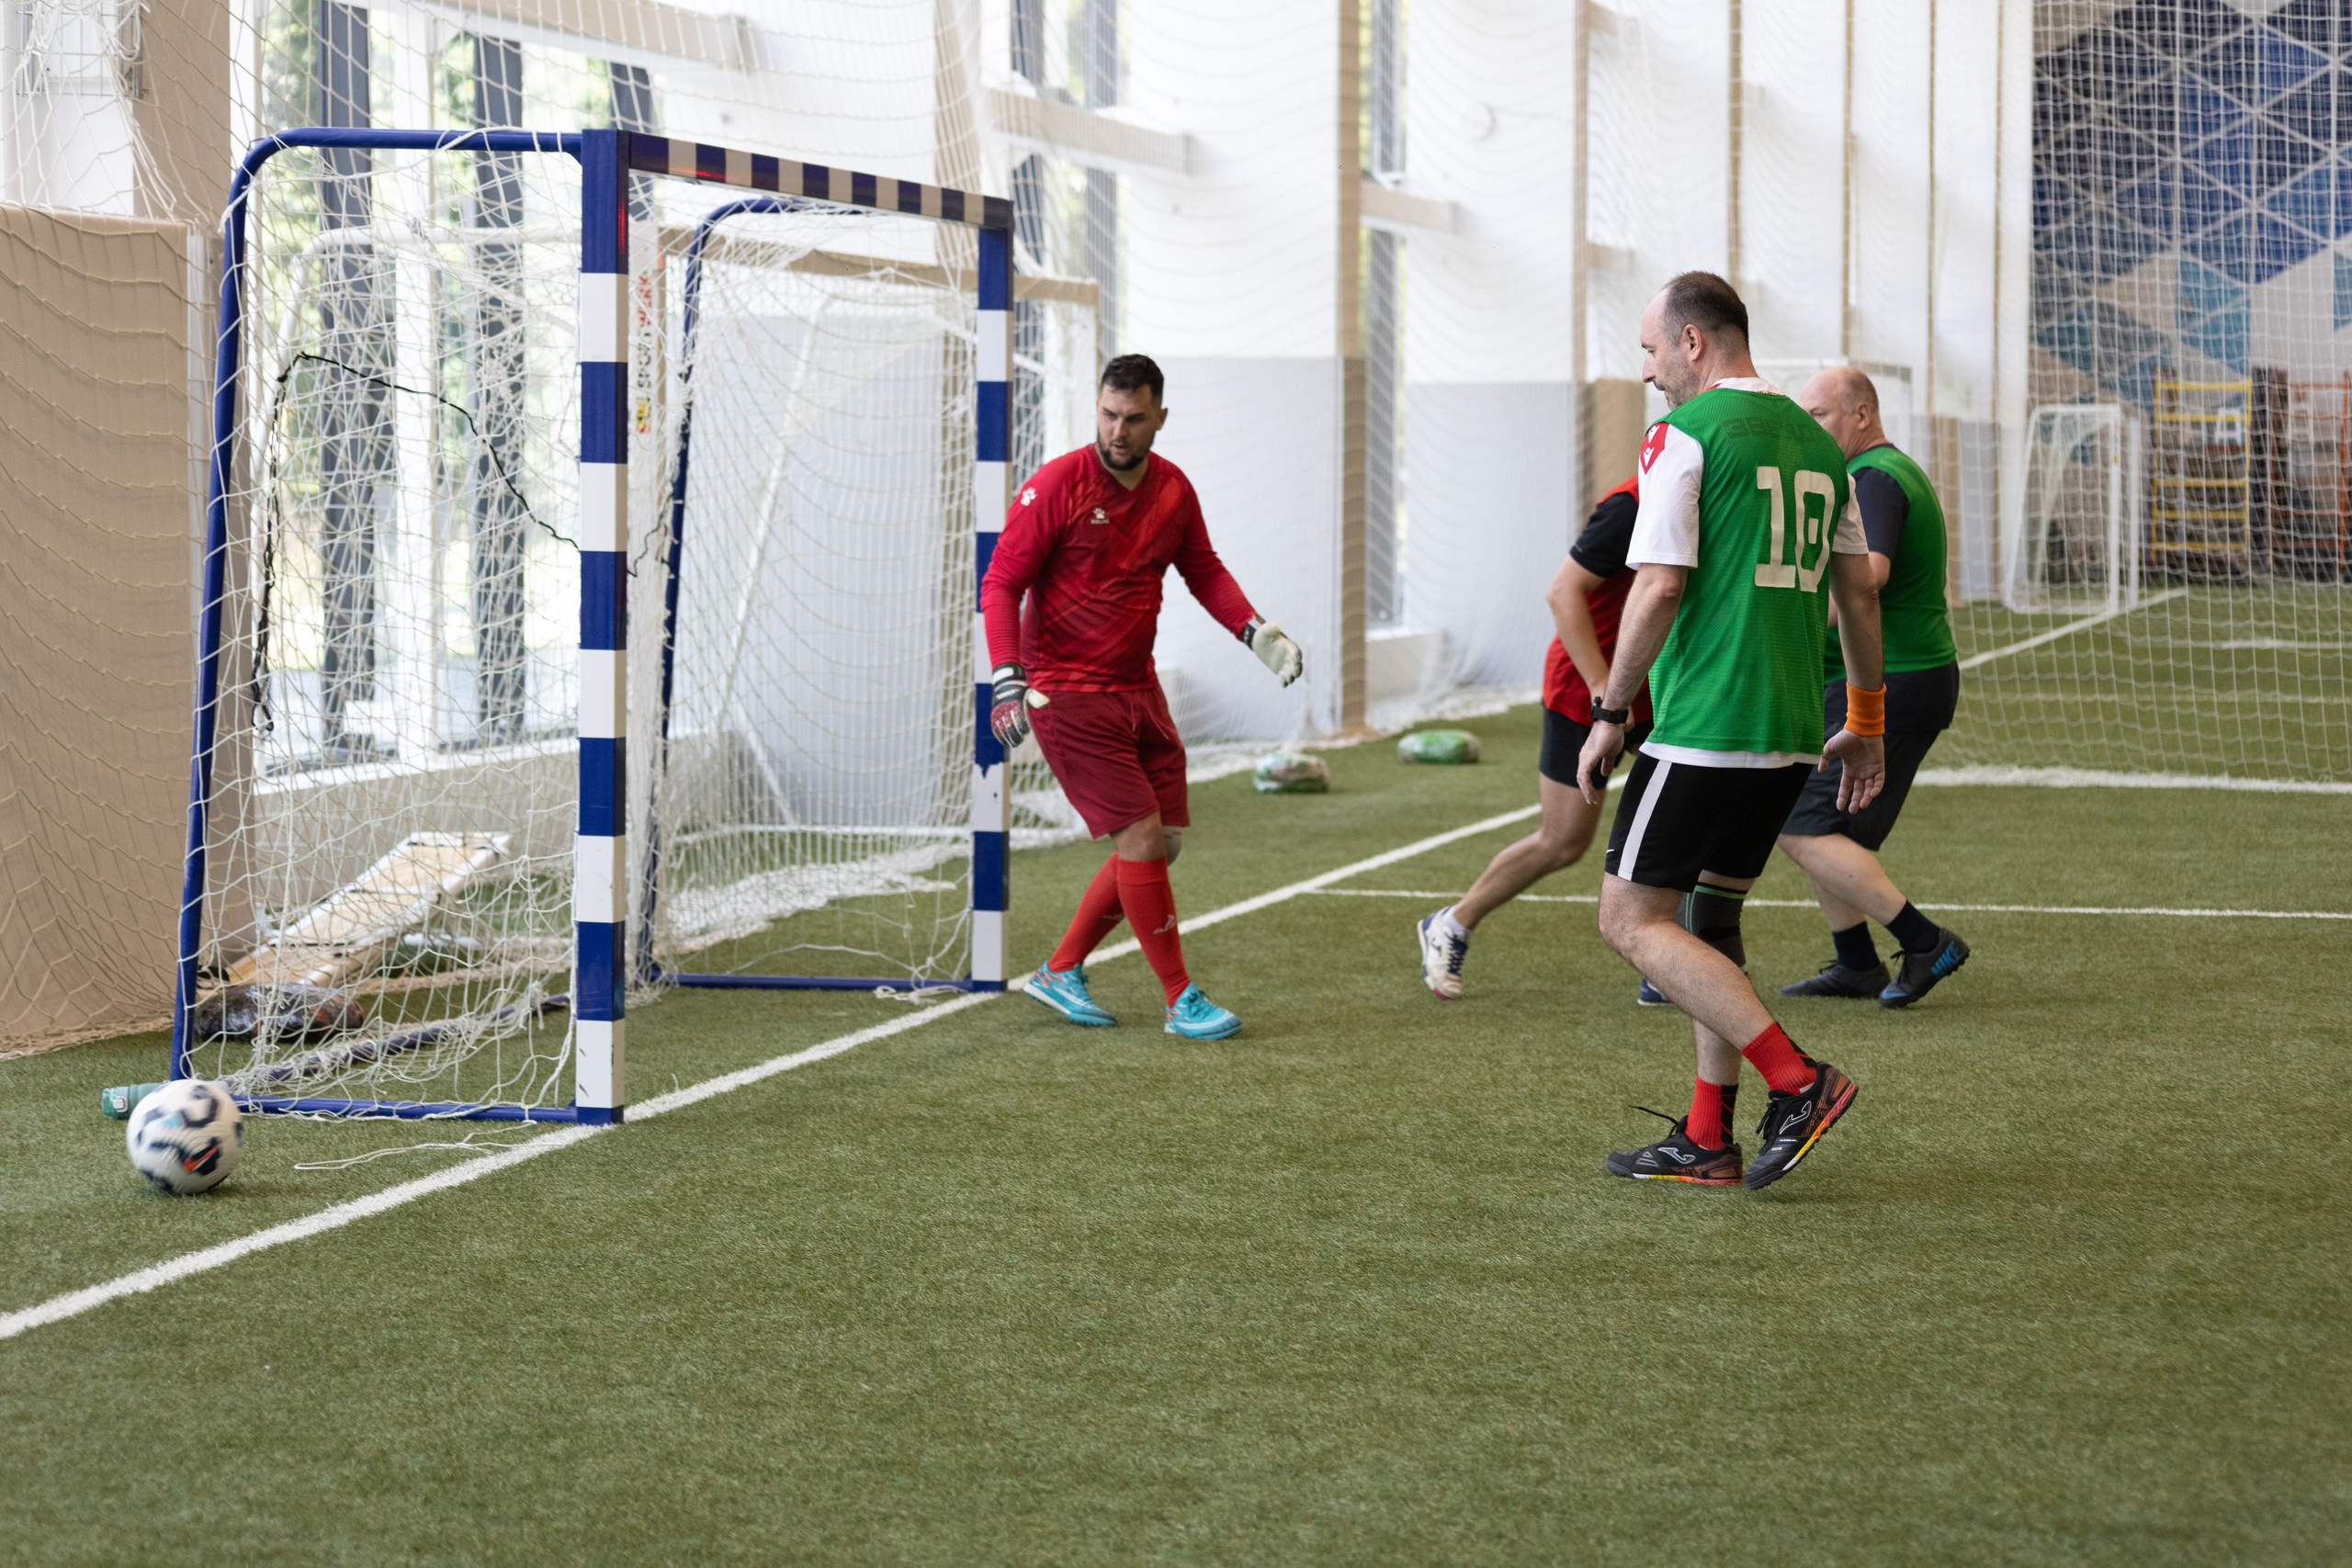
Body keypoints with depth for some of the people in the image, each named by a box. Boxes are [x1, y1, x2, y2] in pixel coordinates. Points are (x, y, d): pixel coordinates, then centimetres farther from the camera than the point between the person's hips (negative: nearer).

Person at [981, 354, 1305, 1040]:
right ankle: (1181, 999, -1)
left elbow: (1204, 571, 21)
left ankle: (1062, 970, 21)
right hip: (1067, 693, -7)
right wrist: (1005, 678, -23)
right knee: (1141, 835, -12)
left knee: (1165, 841, 6)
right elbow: (1000, 583, -12)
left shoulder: (1173, 489, 5)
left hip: (1137, 687, 7)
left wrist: (1257, 631, 7)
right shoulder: (1057, 485, -13)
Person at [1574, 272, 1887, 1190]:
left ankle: (1797, 1082, -11)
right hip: (1790, 733, 8)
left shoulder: (1684, 434, -8)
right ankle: (1707, 1141, 17)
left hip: (1704, 728, -8)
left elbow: (1659, 588, -15)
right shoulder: (1813, 439, 14)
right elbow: (1857, 589, 17)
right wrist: (1866, 723, 24)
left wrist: (1610, 714, -7)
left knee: (1632, 920, -3)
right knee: (1710, 919, 17)